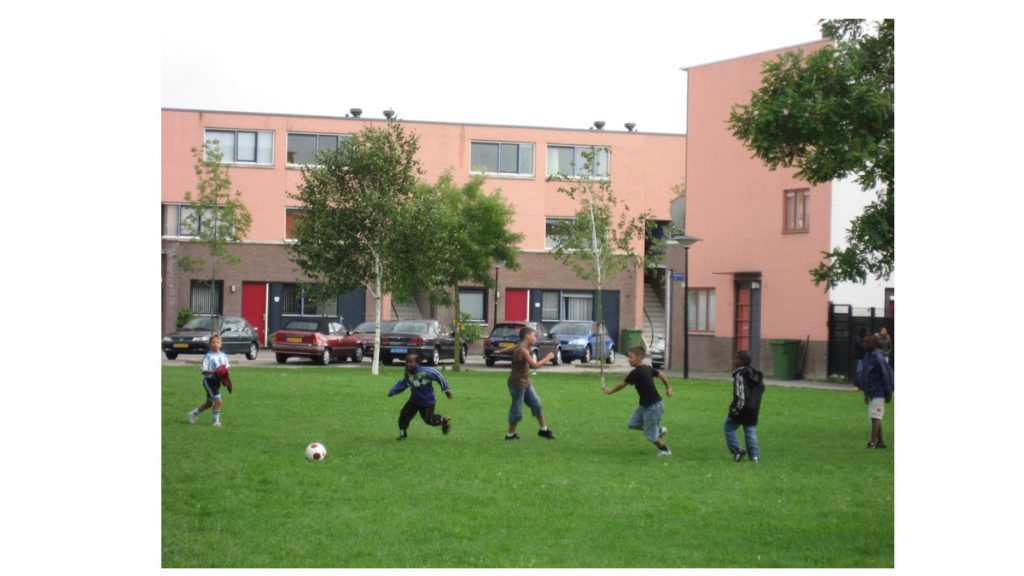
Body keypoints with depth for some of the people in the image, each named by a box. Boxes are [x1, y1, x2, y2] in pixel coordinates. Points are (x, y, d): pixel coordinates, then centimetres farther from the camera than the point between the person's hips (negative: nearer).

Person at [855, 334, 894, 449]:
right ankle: (880, 442, 20)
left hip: (878, 393, -9)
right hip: (871, 392, 9)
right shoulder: (867, 356, 10)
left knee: (875, 418, -11)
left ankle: (873, 442, -13)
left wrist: (888, 393, -13)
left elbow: (886, 376, -16)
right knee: (875, 418, 13)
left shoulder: (878, 358, -17)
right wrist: (865, 393, 20)